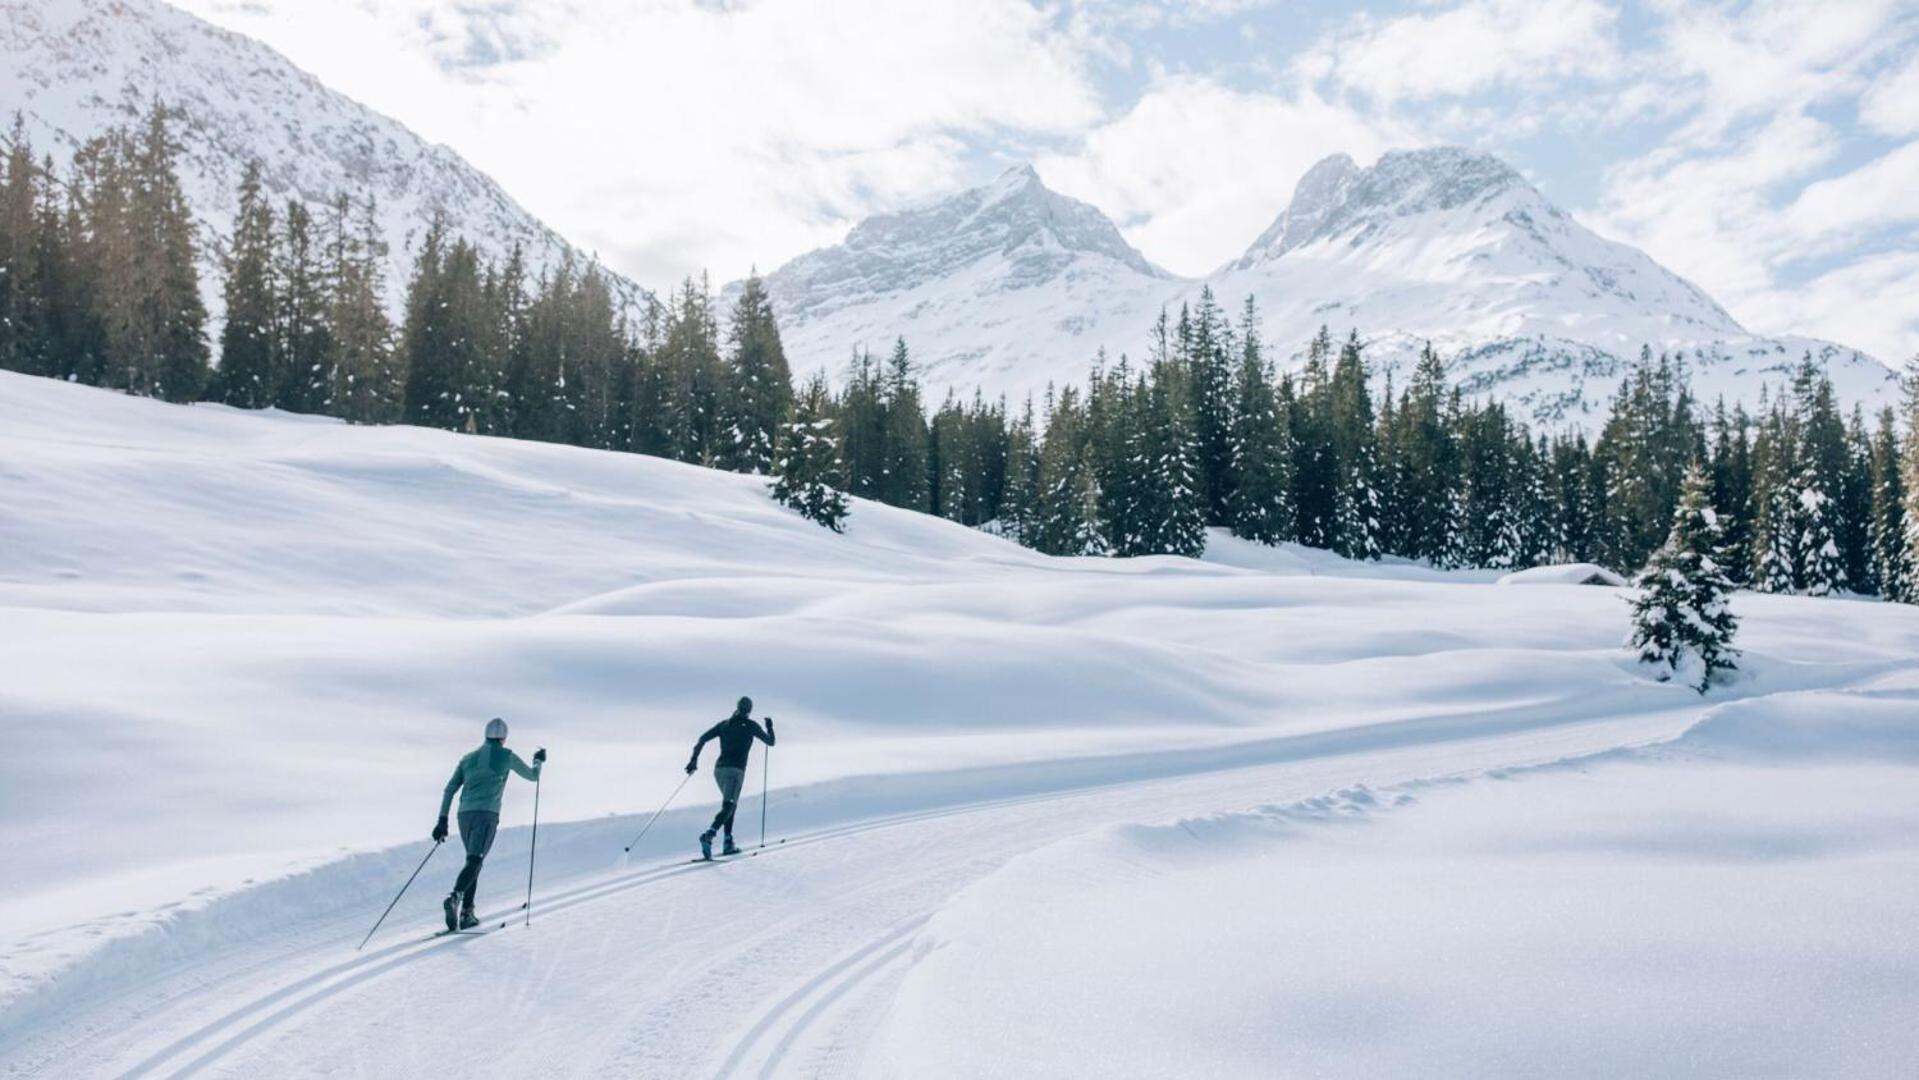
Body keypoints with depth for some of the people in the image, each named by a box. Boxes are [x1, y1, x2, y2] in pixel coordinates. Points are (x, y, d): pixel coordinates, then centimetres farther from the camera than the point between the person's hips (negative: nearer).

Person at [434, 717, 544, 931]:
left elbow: (450, 789, 12)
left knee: (474, 861, 17)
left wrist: (442, 820, 12)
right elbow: (532, 775, 17)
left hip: (464, 814, 5)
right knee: (474, 861, -14)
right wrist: (539, 761, 38)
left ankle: (466, 914, 11)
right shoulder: (506, 756, 5)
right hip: (486, 814, -5)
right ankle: (455, 896, -40)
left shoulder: (468, 758, 18)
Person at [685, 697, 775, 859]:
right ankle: (709, 835, -39)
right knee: (727, 807, -14)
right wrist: (769, 727, 30)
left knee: (731, 805, 22)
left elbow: (702, 739, 5)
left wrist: (694, 759, 8)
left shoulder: (724, 724, 14)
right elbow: (770, 742, 13)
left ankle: (728, 843, 16)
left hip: (719, 768, 6)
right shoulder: (751, 725, 3)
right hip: (735, 770, -6)